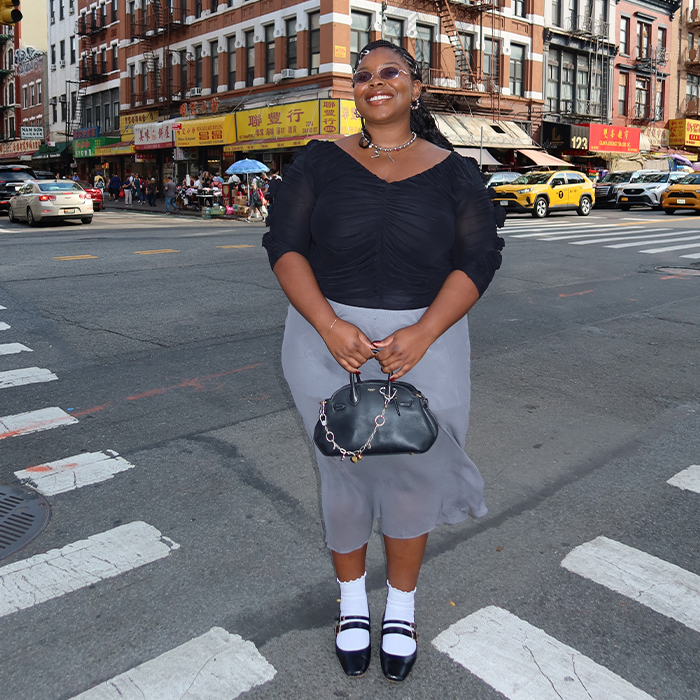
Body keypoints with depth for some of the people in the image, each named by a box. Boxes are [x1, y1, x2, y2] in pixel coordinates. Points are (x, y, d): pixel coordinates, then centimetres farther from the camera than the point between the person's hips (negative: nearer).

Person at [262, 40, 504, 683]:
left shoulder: (454, 172, 4)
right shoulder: (322, 162, 4)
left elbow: (478, 257, -3)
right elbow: (285, 243, -3)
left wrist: (421, 334, -17)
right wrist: (330, 326, -17)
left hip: (425, 338, 0)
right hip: (328, 336, 1)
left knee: (414, 472, 6)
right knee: (342, 471, 9)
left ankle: (402, 606, 31)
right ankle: (352, 600, 33)